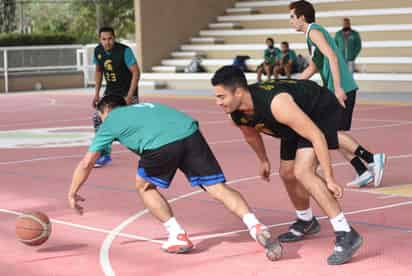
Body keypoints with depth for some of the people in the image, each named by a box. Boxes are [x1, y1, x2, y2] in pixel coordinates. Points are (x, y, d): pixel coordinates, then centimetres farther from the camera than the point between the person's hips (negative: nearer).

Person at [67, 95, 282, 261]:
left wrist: (73, 193, 40)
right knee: (218, 188, 3)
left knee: (144, 186, 23)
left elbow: (86, 163, 29)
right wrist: (154, 172, 45)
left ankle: (178, 237, 17)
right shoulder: (143, 107, 42)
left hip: (161, 144, -4)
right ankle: (255, 227, -17)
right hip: (190, 133, 4)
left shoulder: (110, 122, 28)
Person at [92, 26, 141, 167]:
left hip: (127, 92, -5)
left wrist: (129, 96, -25)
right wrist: (97, 93, 7)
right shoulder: (98, 51, -5)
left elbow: (136, 72, -20)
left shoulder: (124, 51, -22)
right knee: (99, 118, -6)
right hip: (110, 92, 5)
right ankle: (105, 155, 6)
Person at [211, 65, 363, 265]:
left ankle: (346, 235, -21)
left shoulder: (276, 103, -41)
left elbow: (316, 136, -35)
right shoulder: (236, 114, -17)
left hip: (322, 112, -8)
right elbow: (251, 135, 10)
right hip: (299, 114, 9)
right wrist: (263, 161, 24)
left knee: (302, 172, -24)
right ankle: (306, 222, 42)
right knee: (287, 173, 14)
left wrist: (329, 178, -32)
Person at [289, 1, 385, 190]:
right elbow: (312, 68, 32)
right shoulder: (312, 33, 22)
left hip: (341, 90, -10)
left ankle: (371, 159, -11)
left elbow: (332, 56, -20)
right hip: (336, 90, 10)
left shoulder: (314, 31, -7)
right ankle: (363, 172, 7)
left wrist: (338, 88, -26)